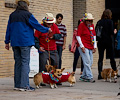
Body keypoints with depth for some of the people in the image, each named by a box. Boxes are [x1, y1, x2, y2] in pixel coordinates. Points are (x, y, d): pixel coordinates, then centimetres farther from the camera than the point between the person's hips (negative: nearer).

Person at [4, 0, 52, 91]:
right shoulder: (27, 14, -6)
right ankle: (24, 85, -10)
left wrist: (7, 42, 19)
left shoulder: (12, 15, 11)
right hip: (25, 42, -6)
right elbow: (37, 25, -2)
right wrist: (47, 30, 13)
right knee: (25, 62, -5)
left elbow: (8, 29, 14)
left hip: (15, 42, 6)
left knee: (18, 62, 10)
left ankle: (17, 85, 11)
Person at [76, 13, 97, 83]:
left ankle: (83, 76, 16)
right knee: (87, 62, -11)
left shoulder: (92, 25, 14)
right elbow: (78, 36, -8)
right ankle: (90, 77, -9)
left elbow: (94, 35, 20)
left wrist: (95, 46, 14)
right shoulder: (81, 25, -5)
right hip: (84, 47, -7)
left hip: (90, 47, 7)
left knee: (90, 62, 6)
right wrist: (82, 46, -13)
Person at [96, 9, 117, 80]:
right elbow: (111, 32, -12)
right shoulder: (110, 21, -7)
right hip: (109, 42, -3)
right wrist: (114, 32, 8)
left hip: (100, 42, 3)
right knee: (112, 58, 7)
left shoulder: (99, 22, 5)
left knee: (100, 58, 4)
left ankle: (100, 74, -2)